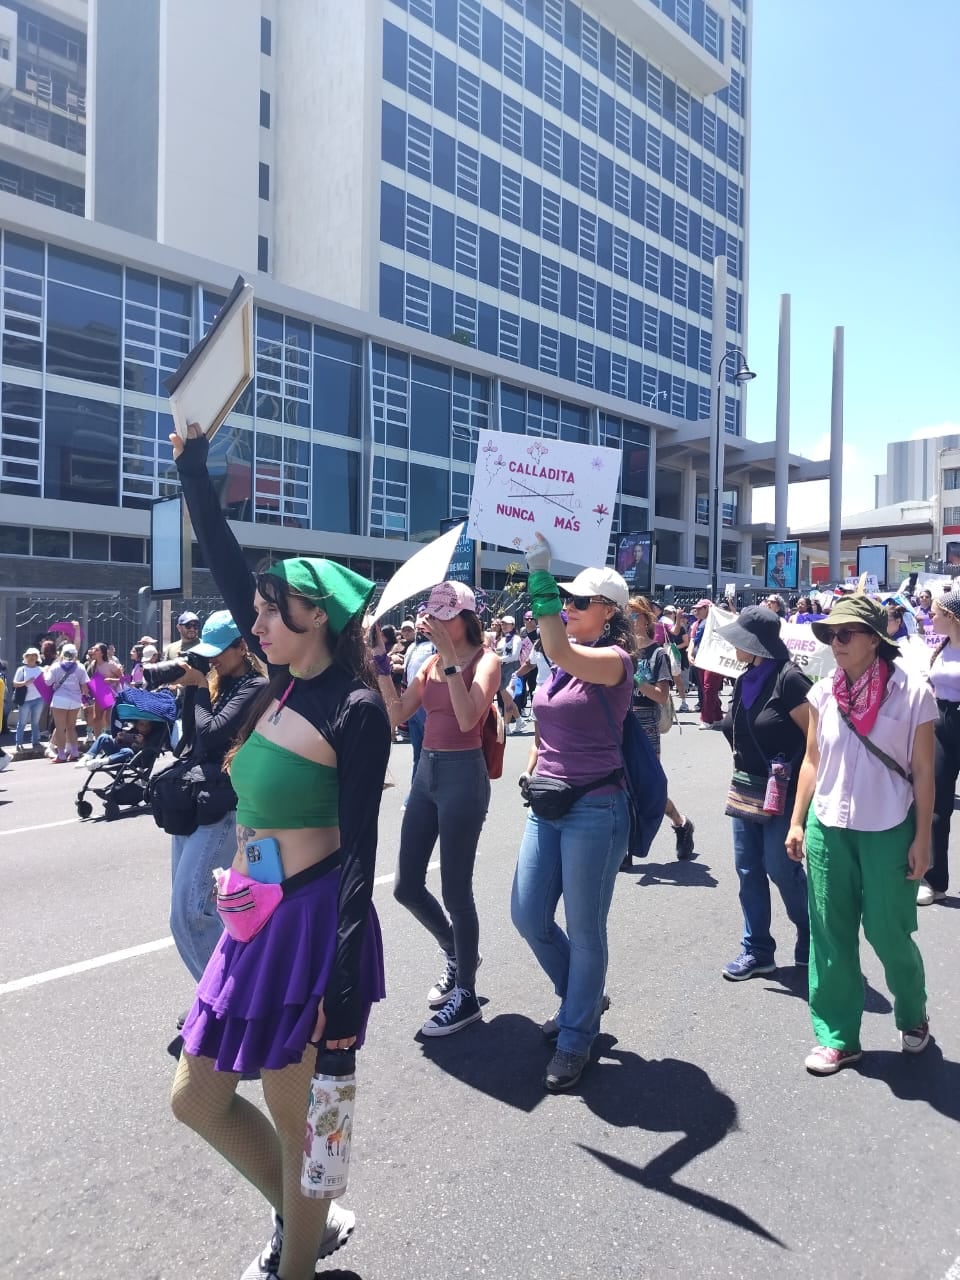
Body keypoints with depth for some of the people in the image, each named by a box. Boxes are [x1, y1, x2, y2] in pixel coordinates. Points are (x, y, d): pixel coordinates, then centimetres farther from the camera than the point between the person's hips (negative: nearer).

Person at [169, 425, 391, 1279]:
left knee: (295, 1117, 10)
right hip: (252, 918, 8)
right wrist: (193, 471, 12)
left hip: (314, 921, -8)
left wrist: (344, 981, -17)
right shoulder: (286, 682, 5)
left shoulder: (354, 709, -15)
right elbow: (228, 572, 10)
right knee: (197, 1099, 19)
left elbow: (358, 851, -16)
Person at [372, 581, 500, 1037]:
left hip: (463, 775, -7)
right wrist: (381, 661, 0)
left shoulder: (485, 660, -8)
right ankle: (455, 952, 38)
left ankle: (466, 996, 19)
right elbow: (396, 714, 5)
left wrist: (452, 658, -24)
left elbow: (468, 718, -23)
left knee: (455, 892, 1)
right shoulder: (431, 663, 10)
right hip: (426, 771, 7)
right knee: (406, 886, 12)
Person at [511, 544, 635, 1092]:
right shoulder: (567, 659, 10)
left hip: (595, 809, -8)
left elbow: (560, 654, -35)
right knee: (528, 916, 13)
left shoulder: (614, 660, -13)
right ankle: (582, 998, 37)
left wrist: (541, 577, -36)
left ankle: (577, 1037, 23)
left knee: (584, 929, 4)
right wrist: (533, 774, 16)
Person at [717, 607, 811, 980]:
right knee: (748, 868, 8)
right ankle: (757, 950, 18)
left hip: (783, 791, -7)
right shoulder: (745, 681, 8)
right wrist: (739, 775, 16)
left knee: (780, 866, 0)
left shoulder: (788, 678, -15)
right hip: (746, 788, 8)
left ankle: (811, 935, 27)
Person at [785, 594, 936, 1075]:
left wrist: (922, 839, -6)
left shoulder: (913, 692, -9)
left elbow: (923, 771, -5)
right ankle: (838, 1036, 22)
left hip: (888, 831, -3)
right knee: (830, 935, 7)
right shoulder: (823, 692, 1)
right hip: (828, 828, 3)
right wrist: (797, 822, 7)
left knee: (889, 932, 8)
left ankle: (913, 1015, 38)